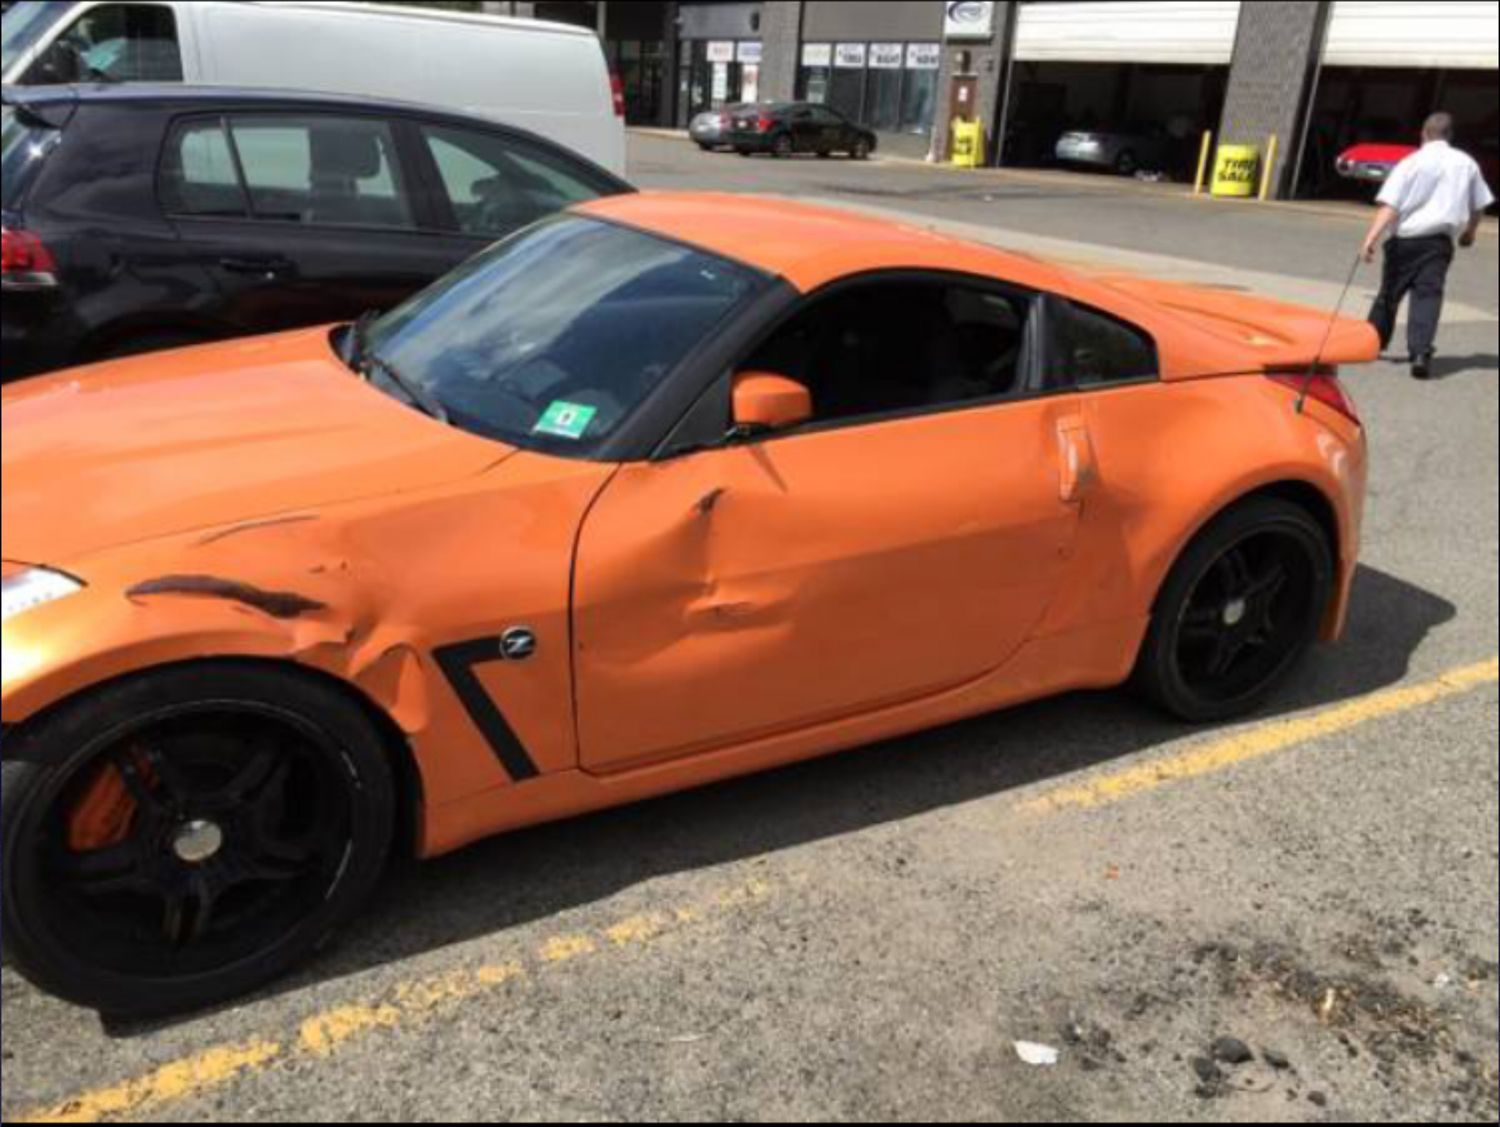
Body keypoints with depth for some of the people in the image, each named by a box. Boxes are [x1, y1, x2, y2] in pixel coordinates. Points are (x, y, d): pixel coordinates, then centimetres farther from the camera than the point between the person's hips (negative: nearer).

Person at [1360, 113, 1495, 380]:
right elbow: (1479, 206, 19)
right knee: (1428, 295, -6)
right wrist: (1470, 231, 38)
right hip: (1439, 242, 1)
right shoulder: (1466, 163, 9)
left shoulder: (1412, 162, -3)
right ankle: (1421, 352, -24)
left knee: (1390, 293, 14)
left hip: (1405, 239, -1)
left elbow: (1390, 205, -16)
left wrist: (1372, 237, -23)